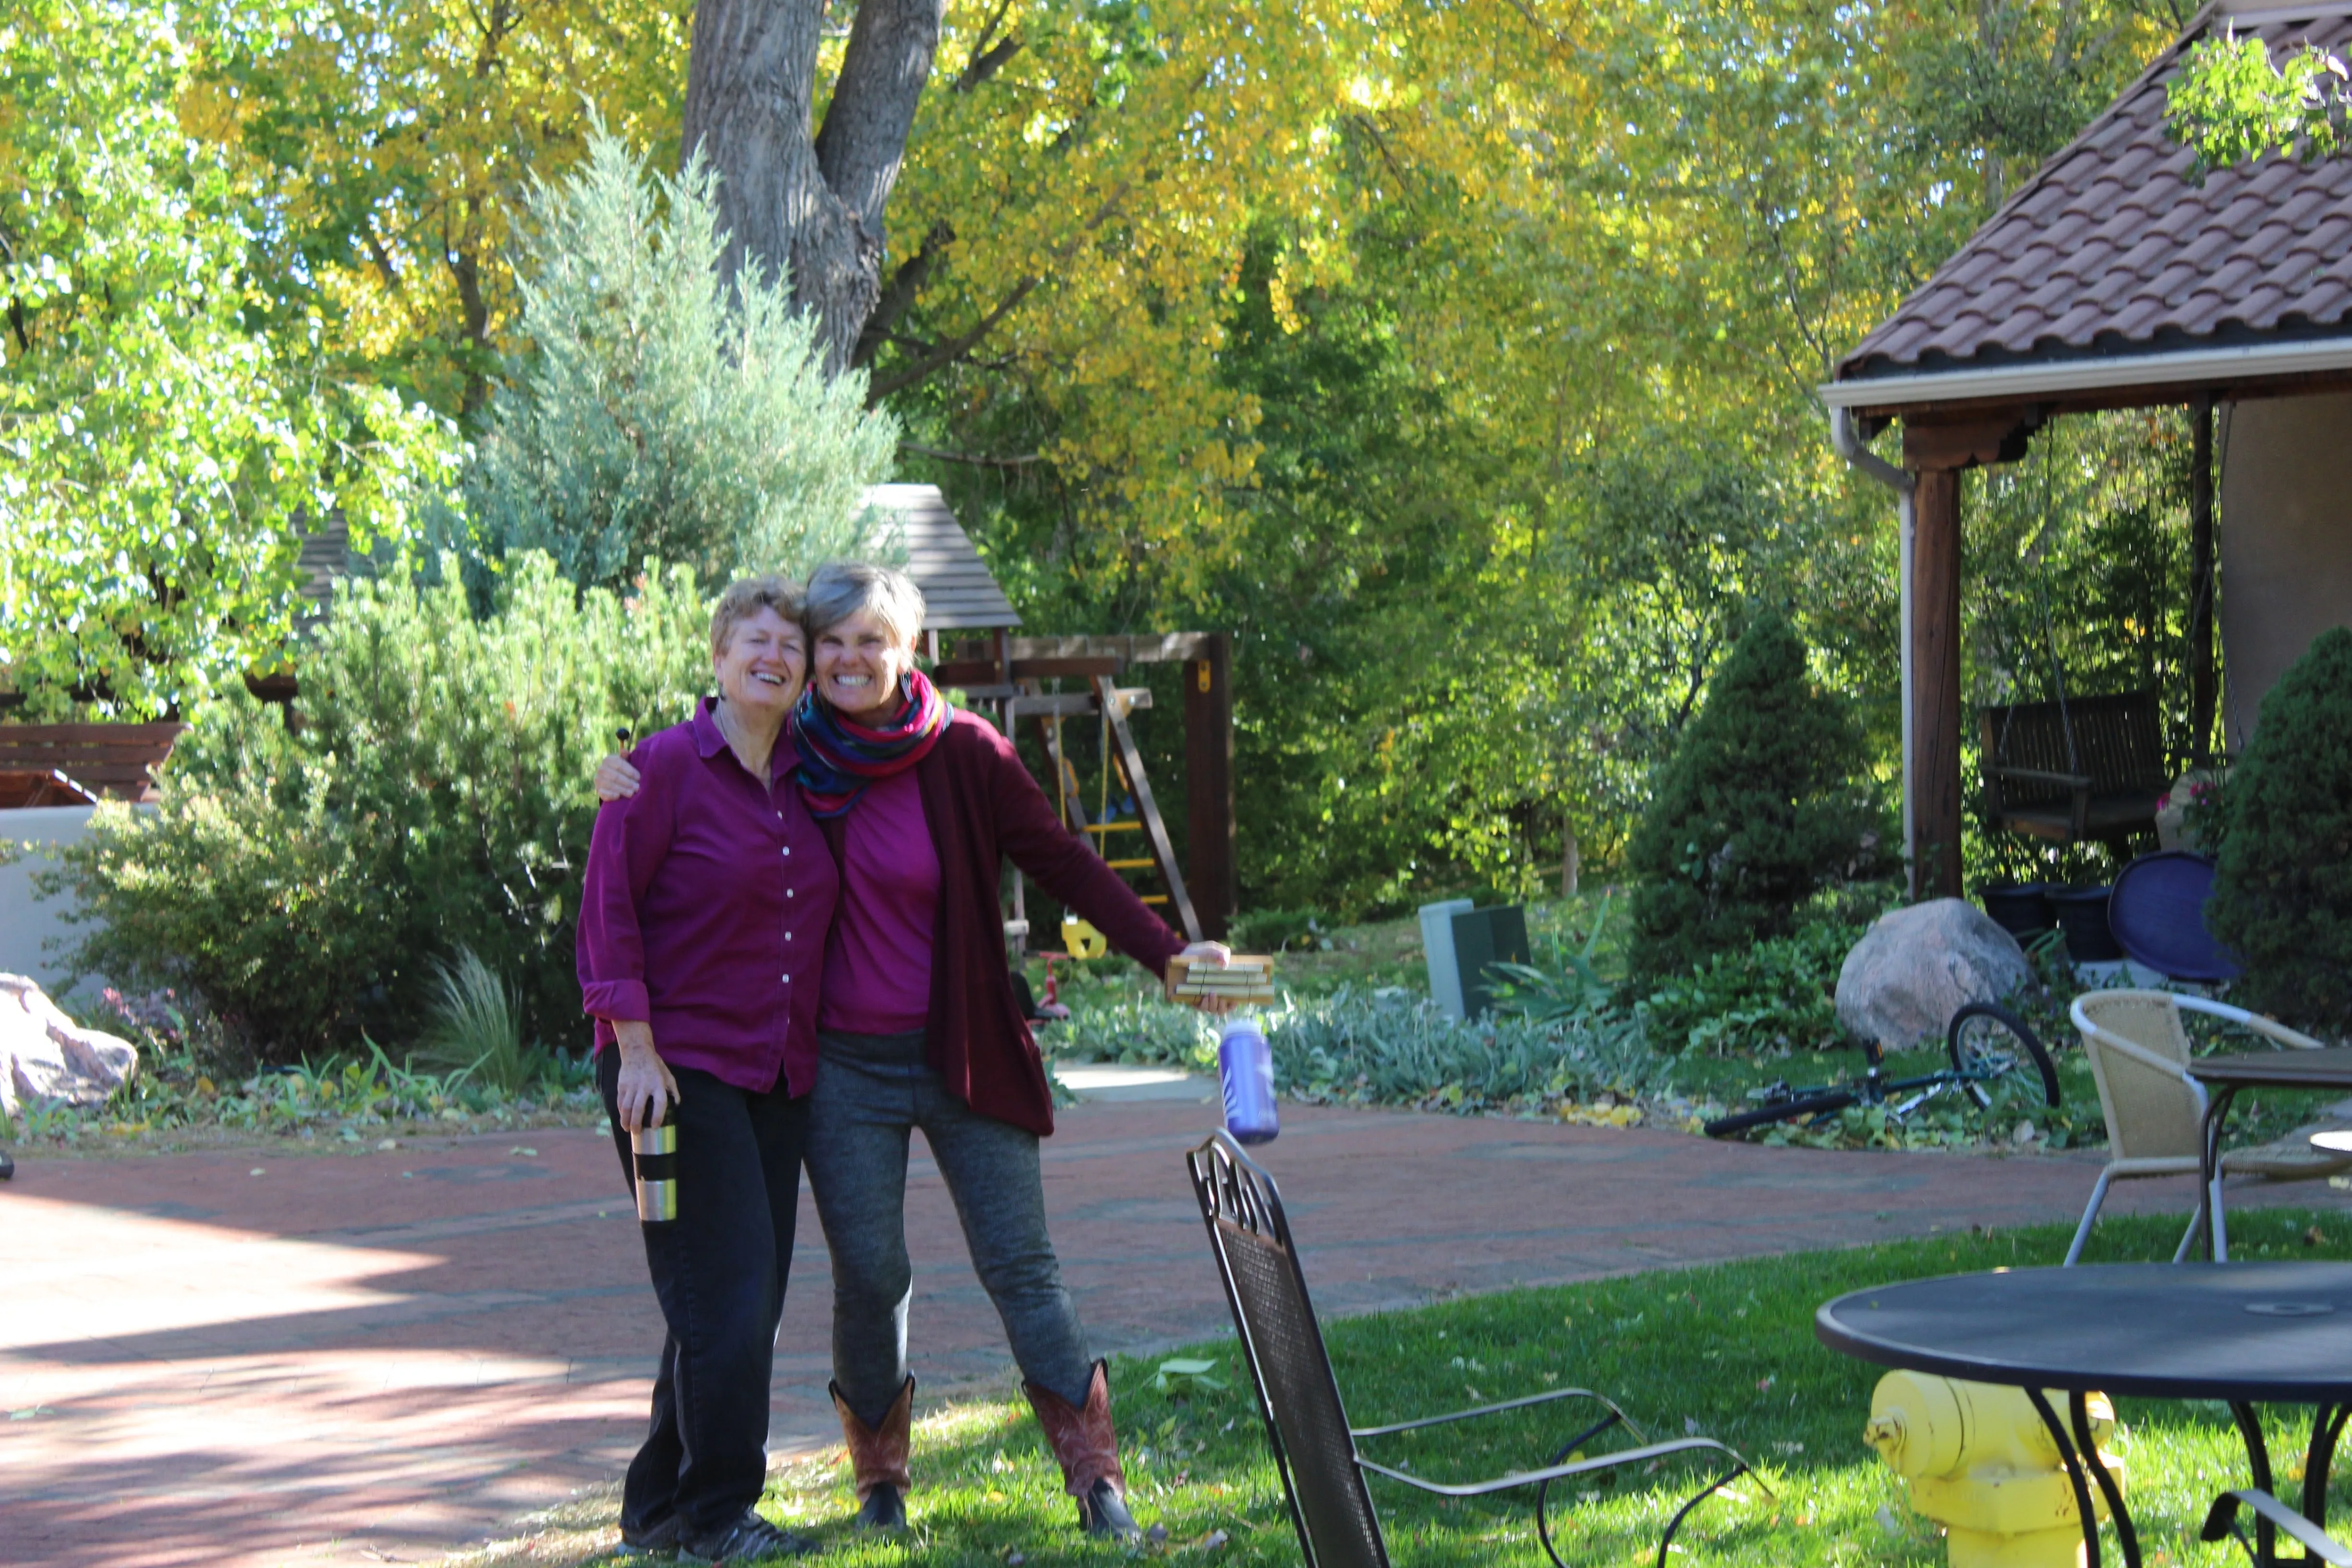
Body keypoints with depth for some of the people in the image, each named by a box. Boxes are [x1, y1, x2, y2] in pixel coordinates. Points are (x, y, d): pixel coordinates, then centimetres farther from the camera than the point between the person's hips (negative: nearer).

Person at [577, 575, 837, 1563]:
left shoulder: (805, 784, 12)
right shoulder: (667, 765, -8)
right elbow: (609, 910, -10)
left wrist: (814, 1055, 12)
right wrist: (635, 1046, -16)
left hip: (777, 1081, 7)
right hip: (681, 1072, -7)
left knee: (747, 1303, 10)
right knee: (726, 1296, -8)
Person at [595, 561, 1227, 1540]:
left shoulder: (963, 756, -5)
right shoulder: (790, 756, -1)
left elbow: (1062, 862, -5)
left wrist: (1164, 953, -15)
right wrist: (626, 784, -8)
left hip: (964, 1056, -1)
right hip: (843, 1065, 1)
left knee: (1020, 1266, -3)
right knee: (869, 1276, 2)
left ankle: (1097, 1482, 1)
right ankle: (879, 1480, 21)